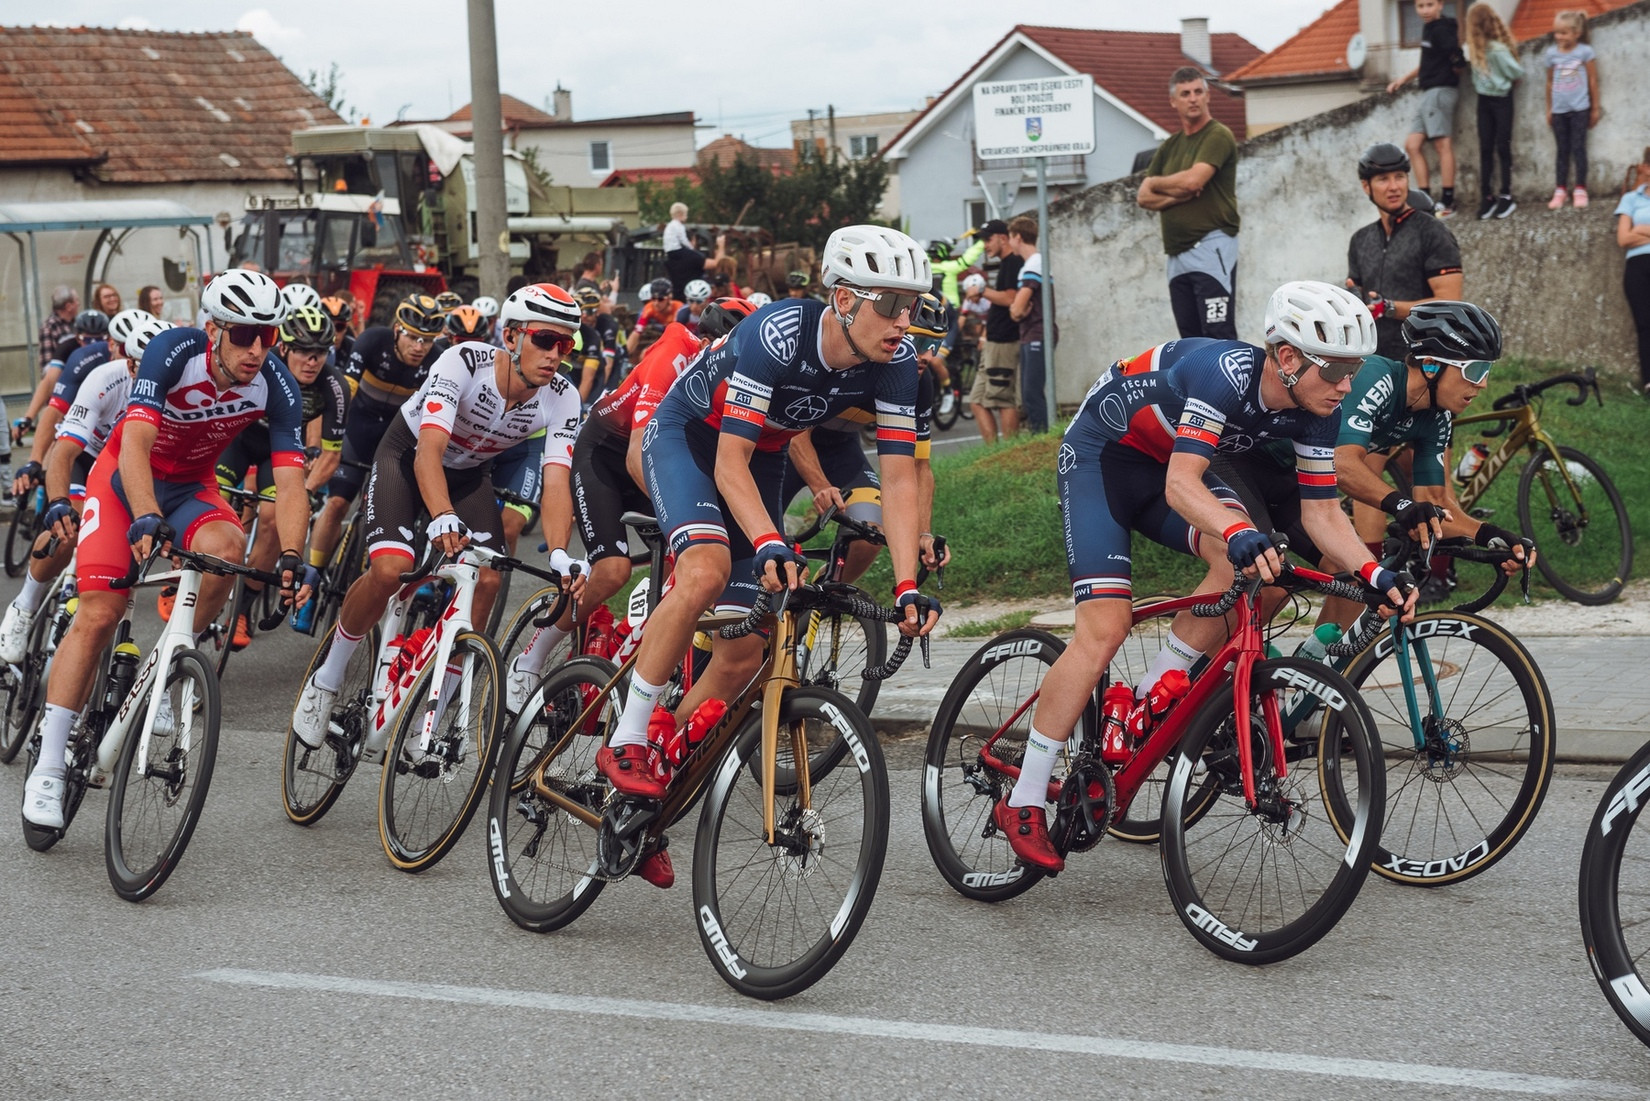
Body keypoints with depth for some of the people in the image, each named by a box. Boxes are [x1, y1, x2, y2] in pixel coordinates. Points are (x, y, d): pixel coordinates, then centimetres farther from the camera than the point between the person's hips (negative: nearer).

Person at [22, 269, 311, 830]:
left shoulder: (274, 384, -21)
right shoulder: (175, 351, -30)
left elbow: (290, 482, -23)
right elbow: (136, 444, -38)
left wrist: (291, 558, -39)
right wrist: (148, 521, -53)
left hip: (191, 484, 3)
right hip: (125, 475, -2)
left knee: (226, 546, -32)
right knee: (99, 614, -15)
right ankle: (47, 770, -9)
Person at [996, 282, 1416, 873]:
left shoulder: (1315, 411, -14)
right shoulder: (1225, 372, -35)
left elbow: (1322, 512, -9)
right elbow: (1181, 486, -44)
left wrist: (1375, 574, -25)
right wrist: (1238, 532, -62)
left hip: (1165, 462, 6)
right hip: (1099, 455, -6)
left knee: (1248, 560, -23)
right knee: (1105, 628, -18)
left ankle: (1148, 699, -7)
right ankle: (1022, 805, -11)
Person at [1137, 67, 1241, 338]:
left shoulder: (1218, 136, -4)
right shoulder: (1170, 145, 18)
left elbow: (1193, 180, -18)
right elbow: (1144, 197, 12)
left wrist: (1155, 182, 1)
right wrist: (1179, 194, -8)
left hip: (1211, 247, -8)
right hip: (1178, 254, 8)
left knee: (1219, 334, -14)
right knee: (1191, 338, 7)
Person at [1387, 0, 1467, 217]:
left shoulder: (1441, 30, -13)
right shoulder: (1428, 28, 16)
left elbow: (1459, 62, -19)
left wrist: (1452, 73, 1)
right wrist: (1404, 79, 28)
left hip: (1440, 91, -10)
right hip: (1429, 92, 10)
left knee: (1443, 143, -10)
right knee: (1412, 144, 7)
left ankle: (1448, 202, -10)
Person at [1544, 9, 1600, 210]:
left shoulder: (1585, 52, -8)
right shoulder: (1551, 53, -1)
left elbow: (1593, 81, -1)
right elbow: (1550, 82, 9)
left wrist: (1595, 109, 2)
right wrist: (1549, 110, 12)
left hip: (1579, 108, -3)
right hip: (1559, 109, 3)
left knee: (1578, 148, 0)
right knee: (1563, 150, 8)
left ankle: (1580, 190, 8)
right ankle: (1560, 191, 11)